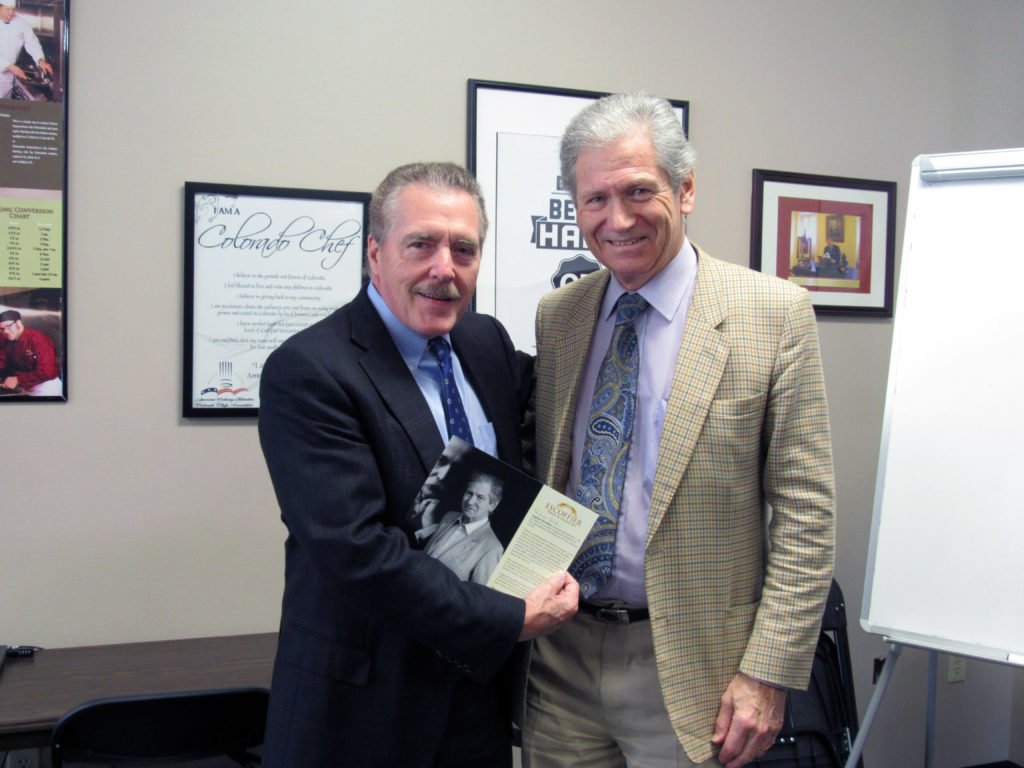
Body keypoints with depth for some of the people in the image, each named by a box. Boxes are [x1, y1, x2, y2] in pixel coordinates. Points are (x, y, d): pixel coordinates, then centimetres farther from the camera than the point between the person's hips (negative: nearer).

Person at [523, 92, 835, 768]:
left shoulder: (774, 313, -9)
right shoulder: (555, 315, 5)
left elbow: (805, 514, -9)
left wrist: (769, 674, -12)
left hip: (688, 663, -4)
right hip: (560, 656, 4)